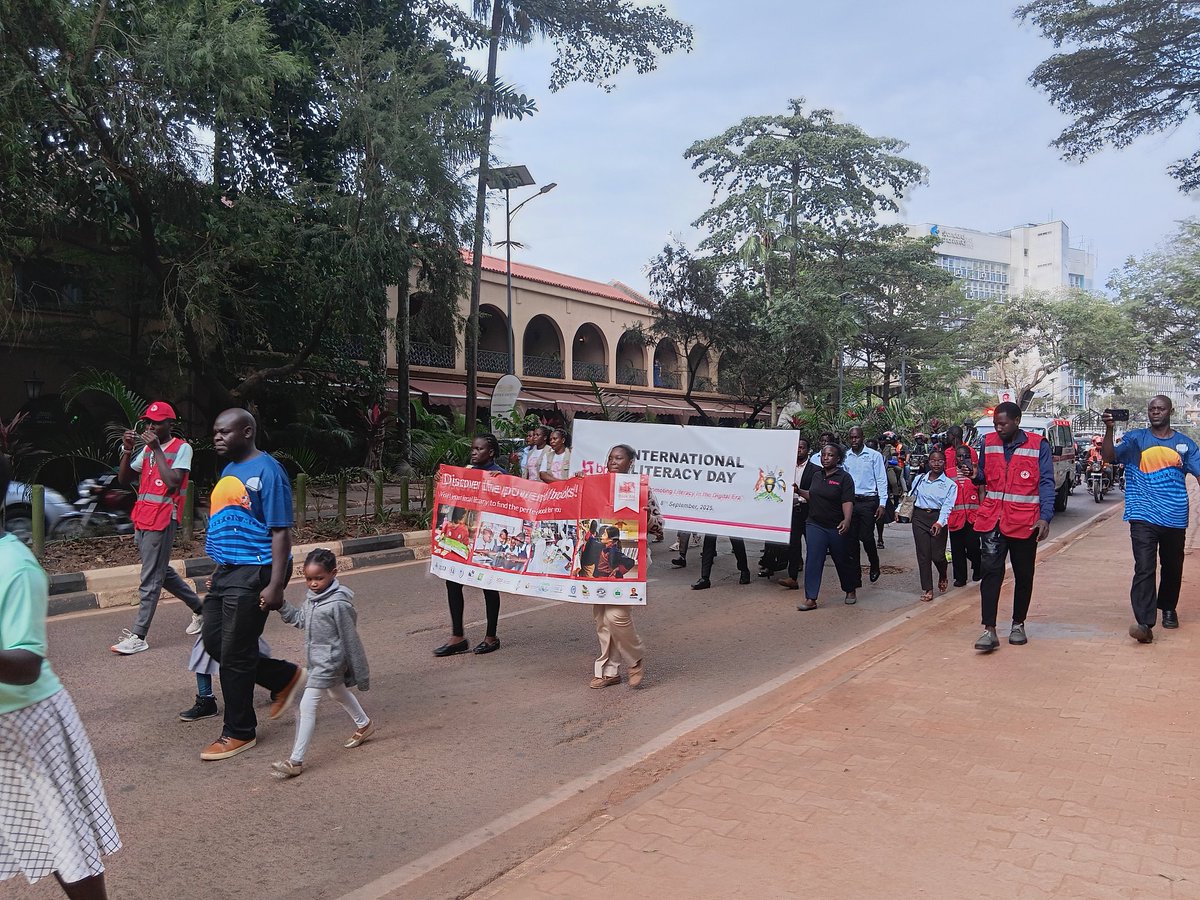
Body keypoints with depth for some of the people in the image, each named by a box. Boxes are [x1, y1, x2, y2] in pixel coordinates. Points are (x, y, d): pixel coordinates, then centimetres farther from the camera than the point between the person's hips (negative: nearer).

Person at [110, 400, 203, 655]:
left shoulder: (182, 448, -8)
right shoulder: (147, 448, 15)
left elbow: (172, 482, -21)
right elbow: (124, 479, 13)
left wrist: (156, 449, -18)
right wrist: (127, 450, -2)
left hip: (163, 521, -8)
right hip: (142, 519, 9)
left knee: (151, 579, -5)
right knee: (162, 572, 18)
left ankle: (138, 636, -1)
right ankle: (199, 608, 33)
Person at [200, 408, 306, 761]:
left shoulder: (267, 471, -15)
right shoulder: (229, 470, 13)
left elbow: (281, 532, -18)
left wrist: (275, 585, -22)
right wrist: (220, 567, 20)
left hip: (253, 574, -9)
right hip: (226, 571, 9)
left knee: (234, 655, 0)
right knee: (213, 642, 13)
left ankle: (239, 732, 18)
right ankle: (286, 678, 28)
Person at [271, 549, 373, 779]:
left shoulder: (338, 604, -24)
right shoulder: (312, 596, 0)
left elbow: (351, 641, -19)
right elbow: (300, 620, 13)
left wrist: (361, 675, -13)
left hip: (329, 662, -10)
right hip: (317, 659, 10)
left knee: (307, 706, -9)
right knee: (337, 693, 27)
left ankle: (295, 761, -2)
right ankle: (364, 724, 50)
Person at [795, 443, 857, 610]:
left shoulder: (844, 477, -8)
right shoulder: (817, 475, 10)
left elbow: (847, 502, -18)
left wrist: (847, 520, -32)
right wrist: (799, 491, 5)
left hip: (836, 527, -4)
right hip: (815, 525, 4)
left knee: (842, 560, 11)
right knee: (813, 560, -5)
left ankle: (850, 591, 35)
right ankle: (811, 599, -5)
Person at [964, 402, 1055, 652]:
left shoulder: (1037, 445, -4)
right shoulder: (989, 442, 6)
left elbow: (1046, 483, -6)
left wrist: (1045, 517, -15)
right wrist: (975, 475, -7)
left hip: (1024, 522, -1)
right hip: (992, 519, 2)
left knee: (1023, 575, 12)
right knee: (990, 571, -8)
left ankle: (1018, 624, 28)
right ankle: (989, 631, -8)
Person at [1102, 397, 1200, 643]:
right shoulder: (1135, 438, 2)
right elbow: (1110, 456, -11)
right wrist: (1109, 429, -26)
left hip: (1175, 518, 3)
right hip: (1143, 517, -3)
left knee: (1173, 567, 18)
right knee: (1144, 569, -12)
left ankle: (1168, 608, 41)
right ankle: (1145, 623, -18)